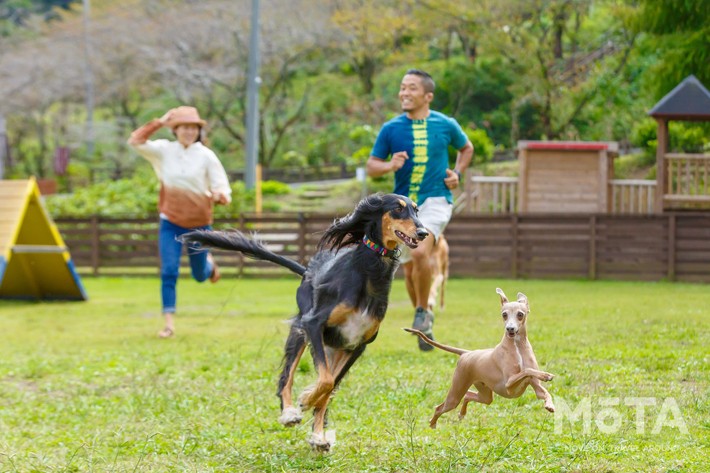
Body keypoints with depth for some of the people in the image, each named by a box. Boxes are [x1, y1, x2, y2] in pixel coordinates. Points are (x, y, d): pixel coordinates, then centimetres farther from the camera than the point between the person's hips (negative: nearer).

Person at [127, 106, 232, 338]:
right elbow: (136, 141, -13)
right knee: (168, 272, -11)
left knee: (200, 275, 15)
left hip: (199, 223, 0)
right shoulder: (164, 150, -3)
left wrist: (220, 195, -35)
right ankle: (169, 323, -8)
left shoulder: (206, 156, -9)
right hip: (170, 223, 0)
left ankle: (208, 262, 51)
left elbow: (222, 188, -11)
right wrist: (159, 122, -13)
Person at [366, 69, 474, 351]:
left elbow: (466, 148, 19)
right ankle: (424, 323, 29)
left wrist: (457, 174, 3)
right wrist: (390, 166, -17)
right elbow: (371, 166, 4)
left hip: (436, 199, -3)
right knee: (409, 269, 8)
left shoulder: (446, 125, 0)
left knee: (420, 252, -27)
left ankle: (422, 312, -8)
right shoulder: (391, 129, 0)